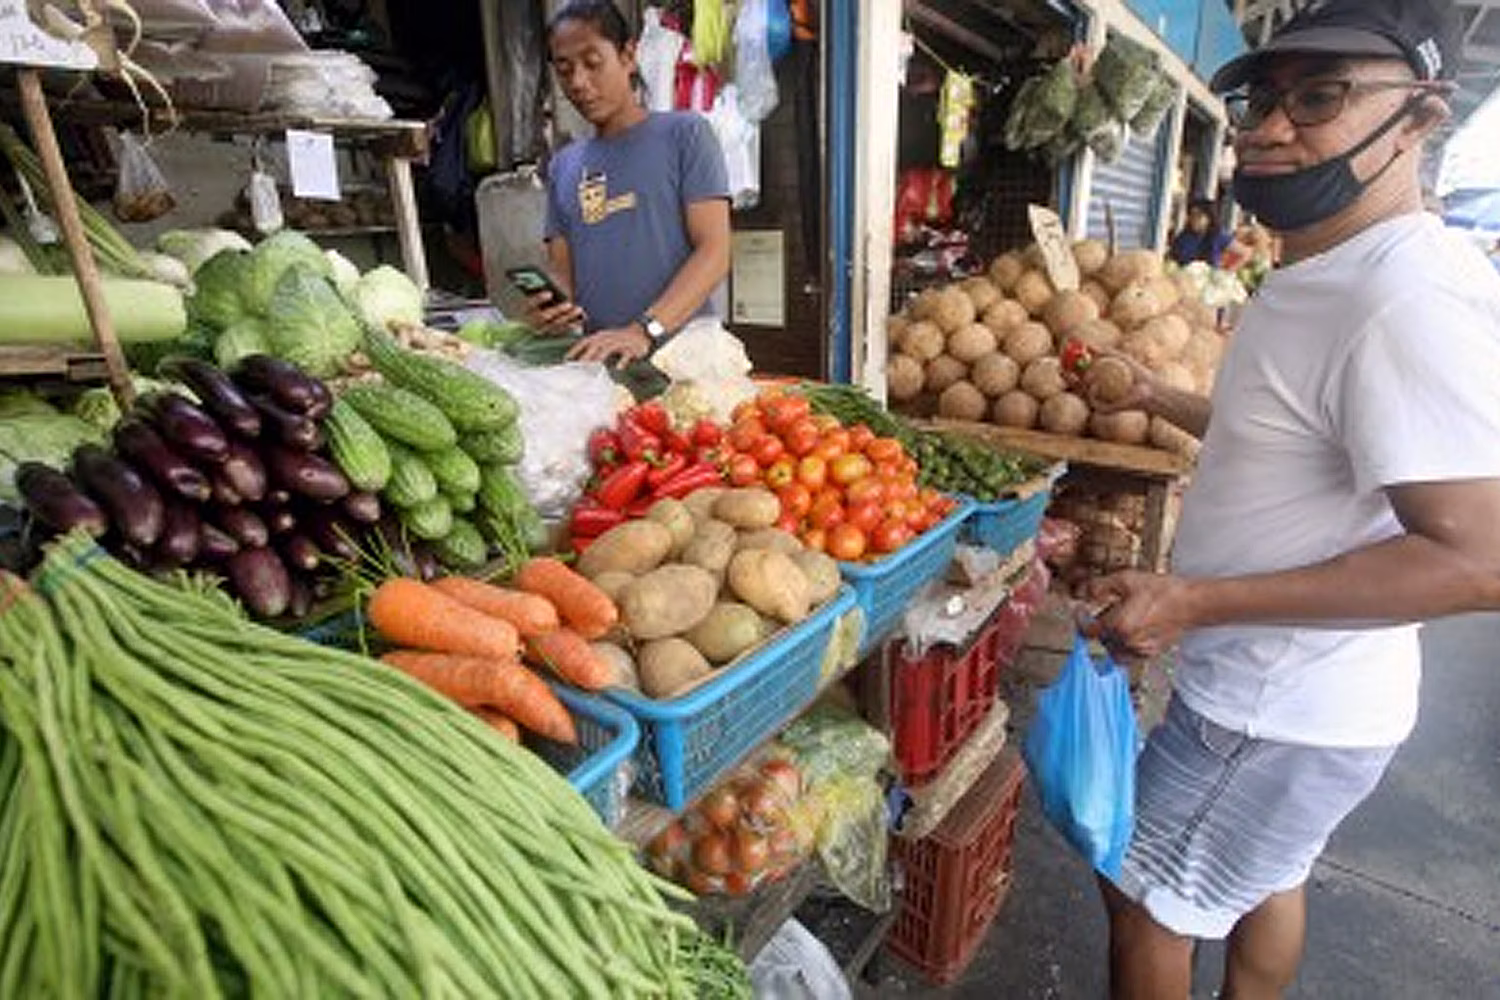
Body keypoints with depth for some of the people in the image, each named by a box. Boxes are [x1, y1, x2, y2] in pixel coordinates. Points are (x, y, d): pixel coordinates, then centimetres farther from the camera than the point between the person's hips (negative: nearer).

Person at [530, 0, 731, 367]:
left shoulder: (685, 134, 5)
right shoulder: (563, 166, 18)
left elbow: (714, 253, -6)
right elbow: (561, 267, 18)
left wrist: (645, 330, -18)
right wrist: (552, 305, -6)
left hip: (681, 351, -4)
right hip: (596, 360, 4)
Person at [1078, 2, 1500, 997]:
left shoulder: (1411, 302, -28)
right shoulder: (1326, 278, 5)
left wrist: (1198, 602, -30)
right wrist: (1164, 401, 20)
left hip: (1279, 710, -9)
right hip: (1292, 689, 10)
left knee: (1145, 894, 11)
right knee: (1265, 876, 29)